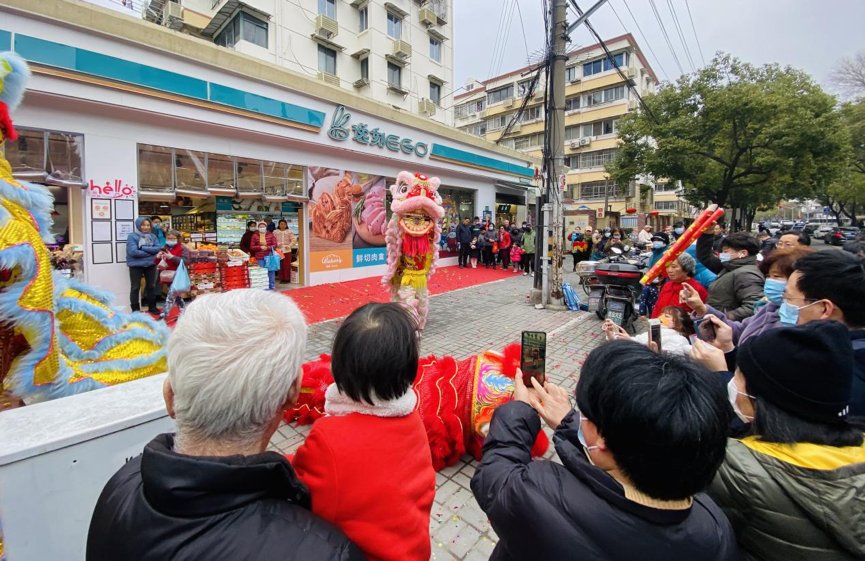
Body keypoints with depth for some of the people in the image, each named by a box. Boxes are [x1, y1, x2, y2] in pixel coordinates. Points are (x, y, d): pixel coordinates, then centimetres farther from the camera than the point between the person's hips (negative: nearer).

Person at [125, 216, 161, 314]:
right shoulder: (132, 236, -10)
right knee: (135, 287, 5)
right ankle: (135, 309, 14)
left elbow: (157, 248, -8)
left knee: (151, 286, 14)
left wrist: (143, 248, -18)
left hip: (150, 265, 4)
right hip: (136, 265, -4)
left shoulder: (152, 236, 4)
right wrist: (149, 252, -13)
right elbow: (133, 252, -20)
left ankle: (152, 306, 28)